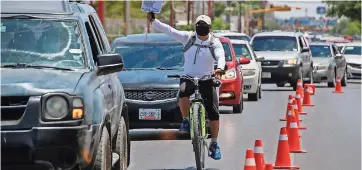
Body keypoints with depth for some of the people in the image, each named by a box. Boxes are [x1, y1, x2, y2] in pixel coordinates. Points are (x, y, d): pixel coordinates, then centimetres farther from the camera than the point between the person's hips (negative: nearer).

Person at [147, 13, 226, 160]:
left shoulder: (215, 43, -3)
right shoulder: (188, 38, 0)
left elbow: (221, 57, -20)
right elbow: (169, 30, -6)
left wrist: (219, 69, -42)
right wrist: (153, 21, -17)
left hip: (206, 79, 0)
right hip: (188, 77, 0)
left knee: (213, 112, -7)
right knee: (183, 92, -36)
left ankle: (214, 144, 6)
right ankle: (185, 120, -14)